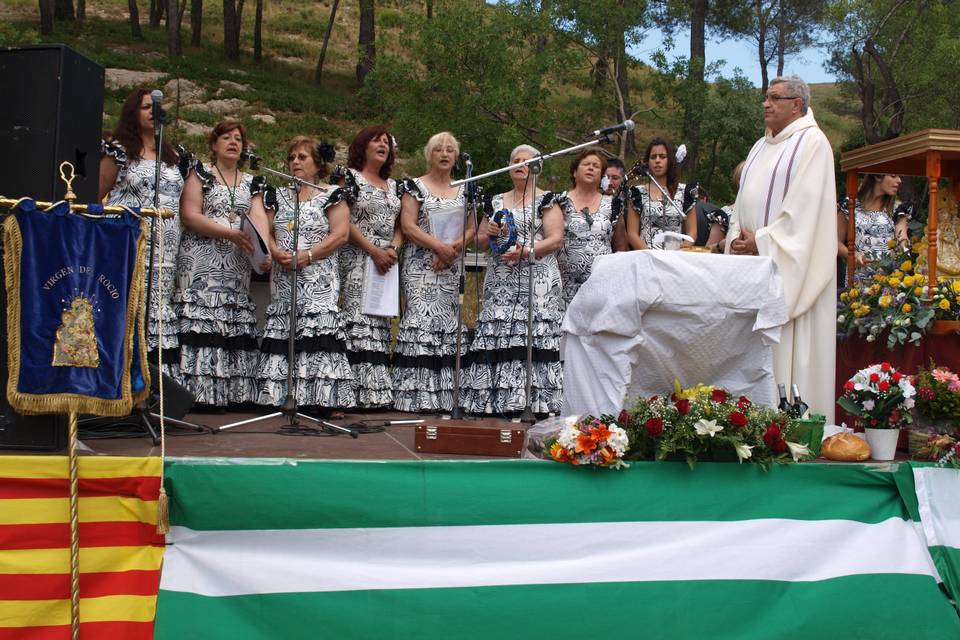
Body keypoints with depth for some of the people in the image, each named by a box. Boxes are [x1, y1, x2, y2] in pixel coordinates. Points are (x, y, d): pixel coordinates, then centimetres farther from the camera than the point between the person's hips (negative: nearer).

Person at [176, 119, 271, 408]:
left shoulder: (252, 183, 19)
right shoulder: (200, 173, 8)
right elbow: (190, 215, -5)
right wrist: (231, 233, -14)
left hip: (237, 266, 4)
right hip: (201, 263, -4)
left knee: (235, 327, -3)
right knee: (201, 321, -12)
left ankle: (229, 393, -3)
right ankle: (197, 391, -14)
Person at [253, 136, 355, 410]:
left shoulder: (331, 196, 5)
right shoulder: (279, 197, 19)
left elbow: (340, 235, -5)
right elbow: (264, 230, 14)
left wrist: (306, 256, -14)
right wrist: (275, 251, -8)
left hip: (318, 280, -5)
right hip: (283, 280, 5)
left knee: (317, 331, -14)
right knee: (282, 332, -3)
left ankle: (320, 401, -15)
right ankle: (282, 396, -2)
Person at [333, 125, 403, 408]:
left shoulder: (393, 185, 20)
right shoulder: (349, 176, 2)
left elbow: (400, 225, 17)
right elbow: (343, 221, -7)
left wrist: (393, 249, -4)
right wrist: (374, 251, -13)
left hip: (387, 263, 6)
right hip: (356, 260, -6)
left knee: (380, 325, 3)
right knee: (358, 319, -13)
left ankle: (378, 392, 2)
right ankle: (357, 392, -16)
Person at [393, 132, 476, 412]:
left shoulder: (463, 191, 16)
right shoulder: (415, 186, 4)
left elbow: (471, 229, 13)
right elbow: (408, 226, -6)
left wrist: (454, 248, -7)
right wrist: (440, 246, -15)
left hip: (451, 267, 5)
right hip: (420, 266, -4)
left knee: (449, 322, 0)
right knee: (422, 318, -14)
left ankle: (444, 395, 2)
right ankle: (418, 396, -16)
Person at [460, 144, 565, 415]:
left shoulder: (546, 201, 6)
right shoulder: (496, 202, 20)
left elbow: (556, 239, -4)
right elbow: (479, 241, 23)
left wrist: (526, 252, -17)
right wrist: (489, 233, 0)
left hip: (537, 282, -5)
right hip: (500, 283, 5)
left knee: (533, 337, -13)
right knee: (496, 339, -5)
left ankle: (533, 402, -14)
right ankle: (496, 401, -4)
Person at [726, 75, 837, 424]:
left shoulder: (811, 143, -7)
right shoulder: (762, 146, 19)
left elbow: (804, 207, -16)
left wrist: (761, 242, -16)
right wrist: (738, 236, 1)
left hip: (790, 266, -8)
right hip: (753, 263, 8)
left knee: (788, 349, -7)